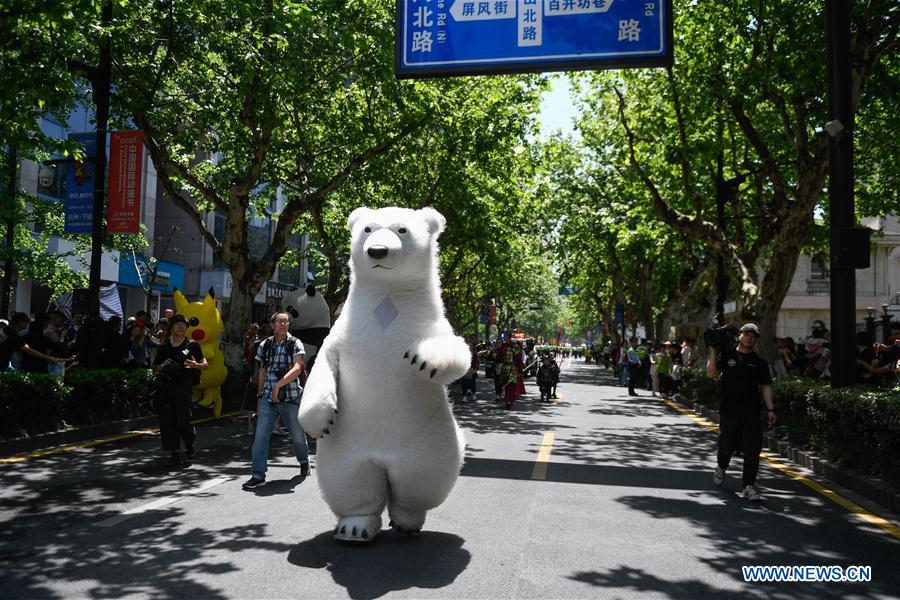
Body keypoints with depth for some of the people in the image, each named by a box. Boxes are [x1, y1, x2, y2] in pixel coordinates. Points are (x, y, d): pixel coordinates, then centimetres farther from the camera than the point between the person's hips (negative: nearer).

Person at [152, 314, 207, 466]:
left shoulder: (192, 345, 7)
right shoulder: (164, 347, 14)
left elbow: (205, 365, 6)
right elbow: (155, 368, 19)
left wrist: (195, 365, -16)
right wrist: (162, 366, -3)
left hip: (184, 387, -3)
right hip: (166, 388, 3)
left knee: (183, 420, -10)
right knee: (167, 420, -1)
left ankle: (189, 443, 20)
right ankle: (174, 452, 9)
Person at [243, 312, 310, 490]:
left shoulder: (295, 344, -2)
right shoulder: (264, 345, 7)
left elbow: (297, 369, -15)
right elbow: (262, 373, 14)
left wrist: (278, 385, -23)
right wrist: (259, 396, 14)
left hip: (291, 397, -2)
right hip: (268, 397, 2)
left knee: (298, 435, 11)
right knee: (260, 435, -9)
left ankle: (304, 462, 38)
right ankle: (258, 475, -4)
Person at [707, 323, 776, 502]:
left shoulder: (760, 362, 10)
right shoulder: (727, 355, 4)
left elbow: (766, 387, 10)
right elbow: (711, 374, -6)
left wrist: (770, 409, 1)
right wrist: (713, 353, -13)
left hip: (751, 412, 1)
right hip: (729, 410, -1)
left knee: (753, 450, -4)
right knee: (727, 445, 7)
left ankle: (749, 486, 5)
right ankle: (721, 468, 38)